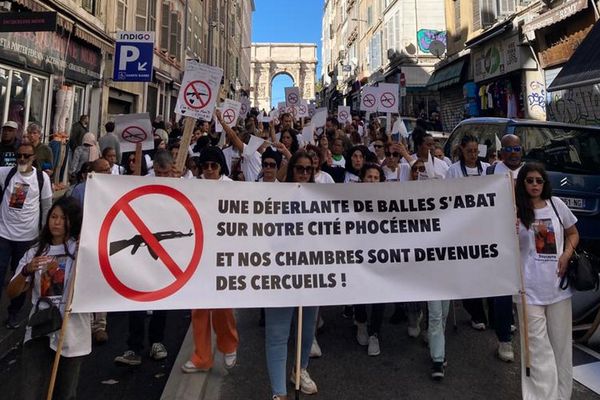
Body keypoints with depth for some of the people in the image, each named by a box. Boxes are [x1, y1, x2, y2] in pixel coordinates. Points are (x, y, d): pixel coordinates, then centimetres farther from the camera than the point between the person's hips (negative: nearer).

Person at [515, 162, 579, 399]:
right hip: (530, 289, -3)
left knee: (561, 343, 13)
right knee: (537, 346, 0)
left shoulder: (556, 204, 5)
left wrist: (566, 255, -1)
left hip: (558, 285, 3)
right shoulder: (515, 211, -2)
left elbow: (573, 233, 17)